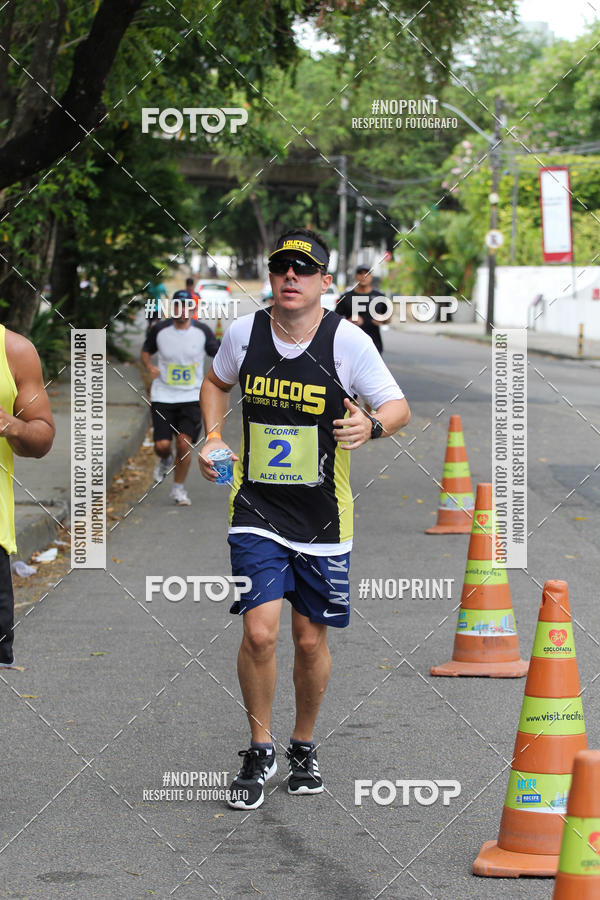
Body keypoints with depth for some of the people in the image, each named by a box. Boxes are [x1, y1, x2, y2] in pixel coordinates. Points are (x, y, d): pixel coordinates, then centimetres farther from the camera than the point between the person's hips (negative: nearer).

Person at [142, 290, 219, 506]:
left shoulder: (202, 332, -3)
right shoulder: (159, 330, -2)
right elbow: (146, 351, 14)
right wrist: (149, 367, -6)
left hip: (191, 397, 0)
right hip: (163, 396, 1)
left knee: (184, 443, -12)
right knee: (162, 445, -8)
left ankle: (178, 488, 9)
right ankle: (165, 461, 31)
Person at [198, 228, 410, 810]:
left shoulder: (348, 342, -10)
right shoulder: (243, 333, -2)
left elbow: (398, 407, -4)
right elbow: (216, 381, 19)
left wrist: (372, 426, -26)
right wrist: (213, 437, 4)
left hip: (323, 517, -1)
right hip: (256, 511, 1)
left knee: (311, 641, 8)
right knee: (260, 632, -12)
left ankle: (304, 747, 31)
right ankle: (259, 750, 8)